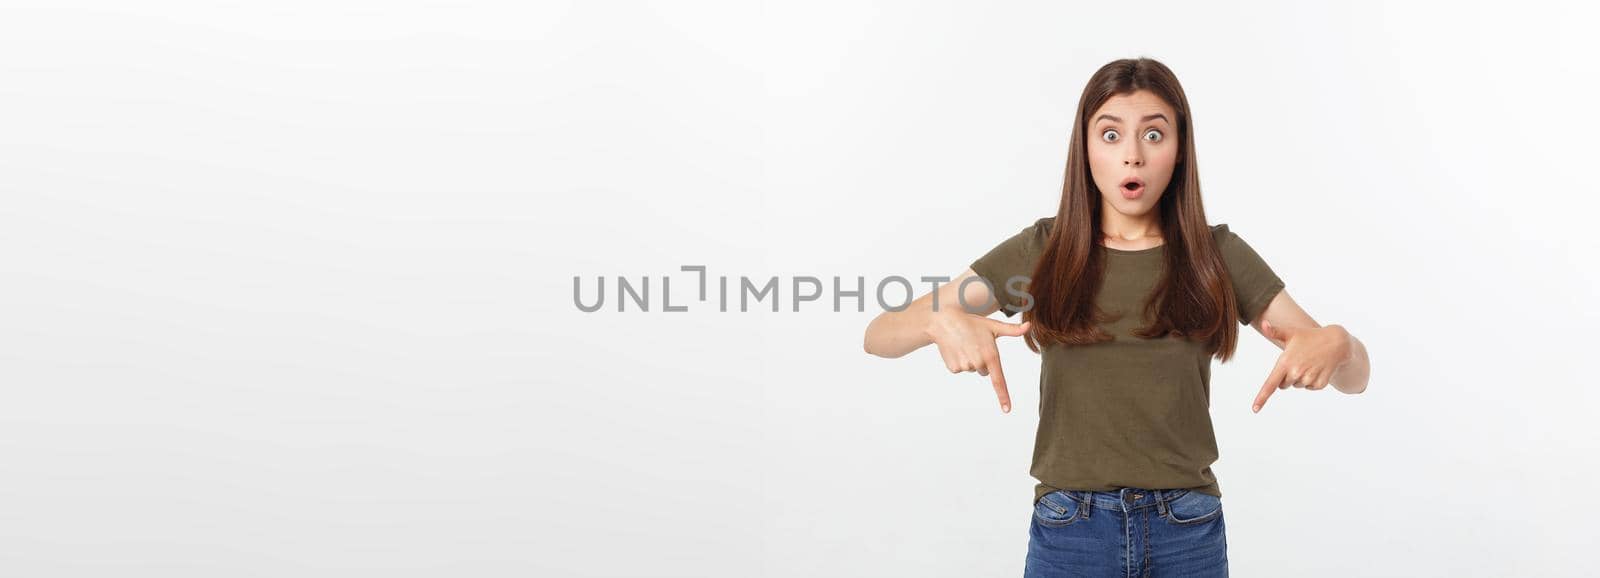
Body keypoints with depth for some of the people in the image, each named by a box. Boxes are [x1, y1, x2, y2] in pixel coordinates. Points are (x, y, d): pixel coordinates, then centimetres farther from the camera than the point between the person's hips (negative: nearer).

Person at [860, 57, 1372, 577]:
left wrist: (1337, 343, -23)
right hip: (1069, 531, 0)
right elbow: (880, 335, -4)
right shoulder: (1041, 252, -1)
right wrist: (941, 322, -27)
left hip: (1188, 532, 1)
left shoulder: (1218, 255, 0)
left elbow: (1354, 377, 1)